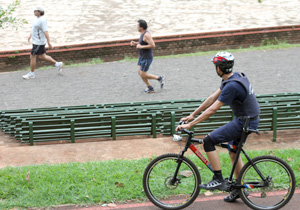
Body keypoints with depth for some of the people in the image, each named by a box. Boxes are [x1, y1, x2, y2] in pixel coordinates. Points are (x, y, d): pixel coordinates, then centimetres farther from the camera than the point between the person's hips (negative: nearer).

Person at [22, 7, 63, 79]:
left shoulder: (42, 20, -23)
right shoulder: (39, 18, 9)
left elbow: (46, 32, -26)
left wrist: (49, 43, -28)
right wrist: (30, 35, 33)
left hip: (39, 42, -10)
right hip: (37, 41, 10)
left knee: (32, 57, -1)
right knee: (42, 57, 18)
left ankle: (31, 74, 11)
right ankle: (57, 64, 26)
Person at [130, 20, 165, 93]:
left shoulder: (146, 35, -22)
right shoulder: (143, 33, 8)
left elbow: (153, 45, -29)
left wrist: (141, 46, -24)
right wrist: (135, 43, 9)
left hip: (147, 58, -10)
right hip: (142, 57, 10)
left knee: (143, 74, -4)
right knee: (140, 72, 10)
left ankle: (160, 78, 9)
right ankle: (150, 88, 16)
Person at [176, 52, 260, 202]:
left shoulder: (232, 86, -25)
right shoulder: (235, 77, 7)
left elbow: (212, 109, -25)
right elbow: (212, 98, 11)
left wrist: (190, 125, -22)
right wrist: (192, 115, 12)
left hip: (245, 122, -10)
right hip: (248, 119, 10)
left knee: (208, 141, -10)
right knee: (233, 152, 23)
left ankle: (219, 180, -6)